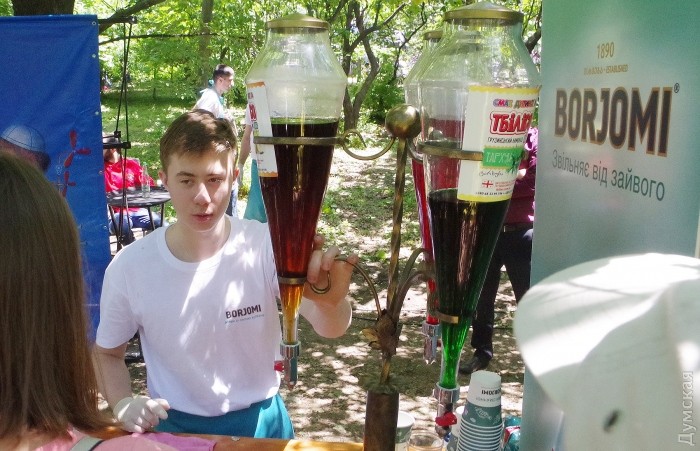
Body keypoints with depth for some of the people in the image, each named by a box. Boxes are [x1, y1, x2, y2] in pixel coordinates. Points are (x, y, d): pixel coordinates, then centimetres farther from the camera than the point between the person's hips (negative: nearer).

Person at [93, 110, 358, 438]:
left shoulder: (266, 246, -19)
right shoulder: (129, 268, -16)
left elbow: (330, 328, -31)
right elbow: (107, 352, 1)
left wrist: (330, 301, -53)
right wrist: (123, 404, -18)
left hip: (260, 422, -1)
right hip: (176, 429, 1)